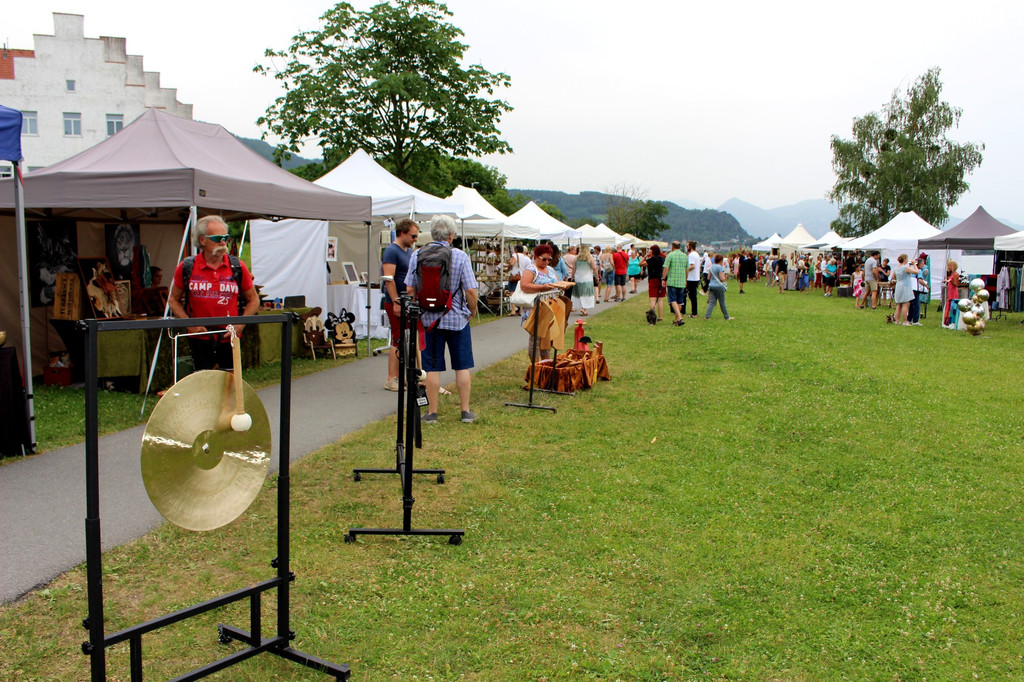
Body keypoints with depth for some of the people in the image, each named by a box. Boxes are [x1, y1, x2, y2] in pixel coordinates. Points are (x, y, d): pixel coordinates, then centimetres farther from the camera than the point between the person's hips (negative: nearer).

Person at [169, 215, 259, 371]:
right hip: (199, 338, 0)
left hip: (229, 339, 0)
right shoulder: (186, 268, 0)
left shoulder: (238, 267, 1)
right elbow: (174, 300, 11)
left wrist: (240, 325, -4)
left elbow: (253, 299, 10)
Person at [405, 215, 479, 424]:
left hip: (429, 319, 1)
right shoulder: (460, 256, -9)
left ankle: (432, 412, 12)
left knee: (432, 367, 7)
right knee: (462, 367, 9)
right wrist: (473, 310, 7)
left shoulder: (417, 255, -3)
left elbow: (409, 289, -3)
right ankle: (466, 411, 14)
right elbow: (470, 291, -11)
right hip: (457, 318, -1)